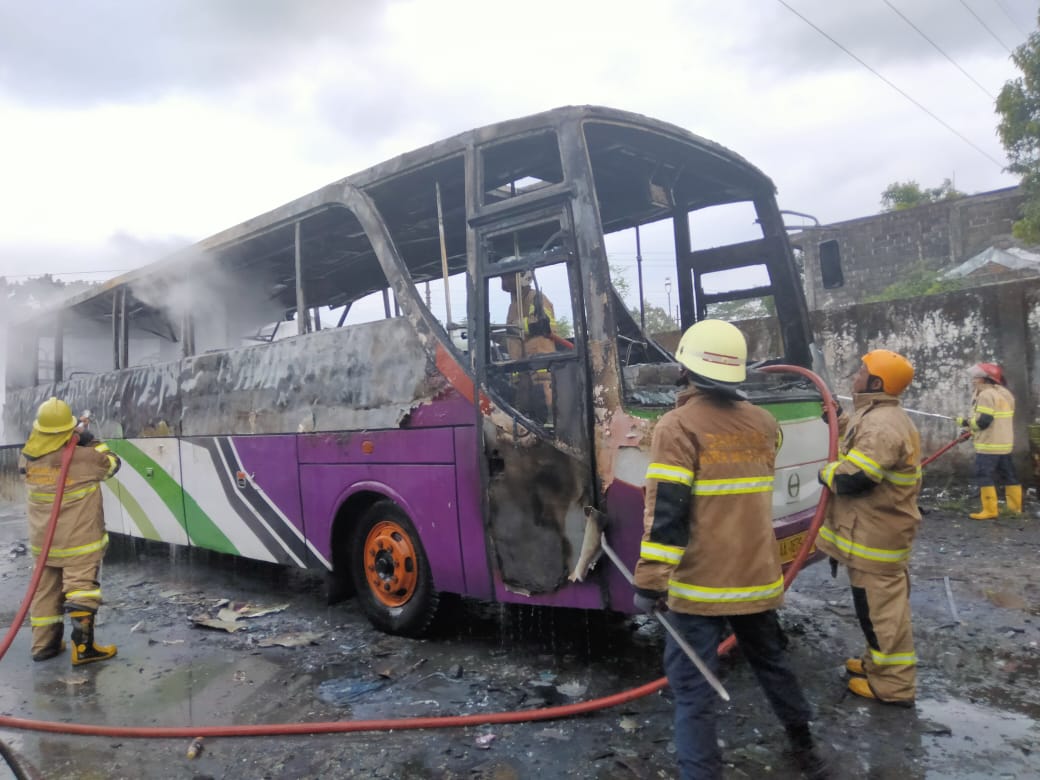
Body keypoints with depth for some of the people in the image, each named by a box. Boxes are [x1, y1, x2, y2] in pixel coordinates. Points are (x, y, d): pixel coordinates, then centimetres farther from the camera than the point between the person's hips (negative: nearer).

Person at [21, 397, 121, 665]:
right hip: (79, 542, -6)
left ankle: (44, 644, 25)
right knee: (80, 588, -4)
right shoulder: (84, 457, -18)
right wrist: (93, 442, 7)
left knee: (45, 592, 16)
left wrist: (70, 439, 13)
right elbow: (111, 463, 0)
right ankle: (82, 647, -6)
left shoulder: (29, 458, -3)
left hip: (43, 542, 6)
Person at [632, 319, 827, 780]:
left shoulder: (678, 426, -15)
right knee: (771, 663, 26)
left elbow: (665, 513, -21)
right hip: (757, 577, 7)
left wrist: (650, 582, -18)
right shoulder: (764, 423, 4)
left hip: (701, 585, -6)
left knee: (692, 688, 3)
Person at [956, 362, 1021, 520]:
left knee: (985, 477, -5)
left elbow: (983, 421, -22)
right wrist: (972, 425, 16)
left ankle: (990, 510, -5)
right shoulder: (1004, 393, 15)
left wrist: (966, 422, -5)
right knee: (1008, 476, 15)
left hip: (989, 445, -10)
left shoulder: (986, 395, -16)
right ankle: (1016, 507, 22)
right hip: (1005, 443, 10)